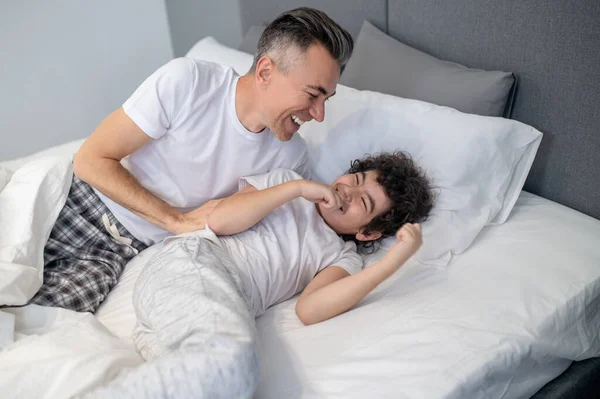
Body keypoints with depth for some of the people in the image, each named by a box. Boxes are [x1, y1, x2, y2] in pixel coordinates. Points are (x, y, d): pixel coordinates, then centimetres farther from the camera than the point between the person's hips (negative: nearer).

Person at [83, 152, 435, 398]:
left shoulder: (343, 258, 22)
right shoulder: (287, 181, 23)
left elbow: (309, 310, -2)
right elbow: (220, 221, 7)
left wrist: (395, 259, -5)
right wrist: (298, 187, 5)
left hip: (230, 305, 2)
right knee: (232, 359, -37)